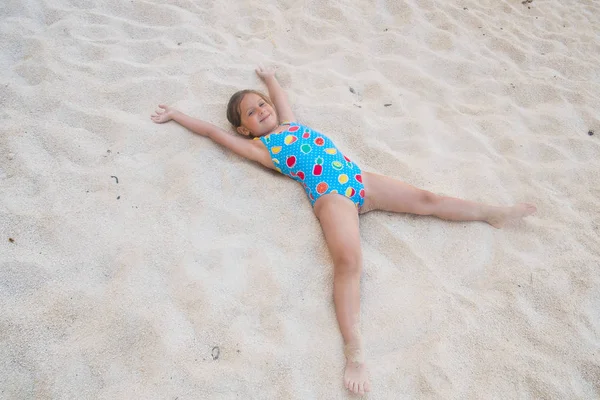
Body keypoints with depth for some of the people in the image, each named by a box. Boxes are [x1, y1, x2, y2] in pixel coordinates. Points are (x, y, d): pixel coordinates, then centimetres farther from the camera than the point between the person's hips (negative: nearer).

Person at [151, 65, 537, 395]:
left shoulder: (290, 122, 25)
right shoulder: (260, 148, 8)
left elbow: (280, 92, 46)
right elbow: (213, 131, 13)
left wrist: (269, 75, 62)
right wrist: (176, 114, 23)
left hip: (359, 179, 7)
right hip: (331, 196, -7)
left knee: (426, 199, 7)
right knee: (349, 261, -31)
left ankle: (493, 213, 19)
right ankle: (355, 349, -39)